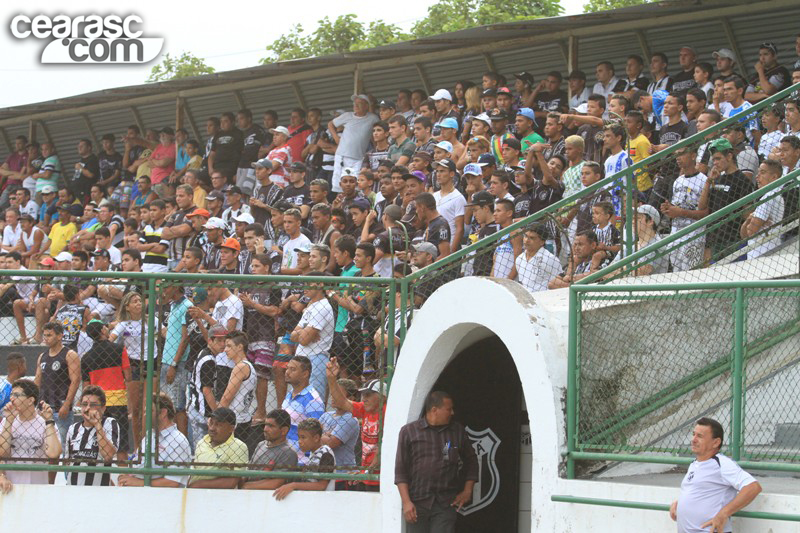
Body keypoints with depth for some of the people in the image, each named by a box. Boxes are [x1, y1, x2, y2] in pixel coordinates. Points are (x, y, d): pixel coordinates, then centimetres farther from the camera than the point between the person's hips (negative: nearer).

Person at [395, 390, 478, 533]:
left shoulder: (457, 431, 9)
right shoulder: (409, 431, 1)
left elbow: (471, 461, 22)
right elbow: (401, 470, 0)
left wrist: (467, 491, 12)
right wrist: (406, 502, -8)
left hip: (446, 505, 1)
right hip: (417, 503, -1)